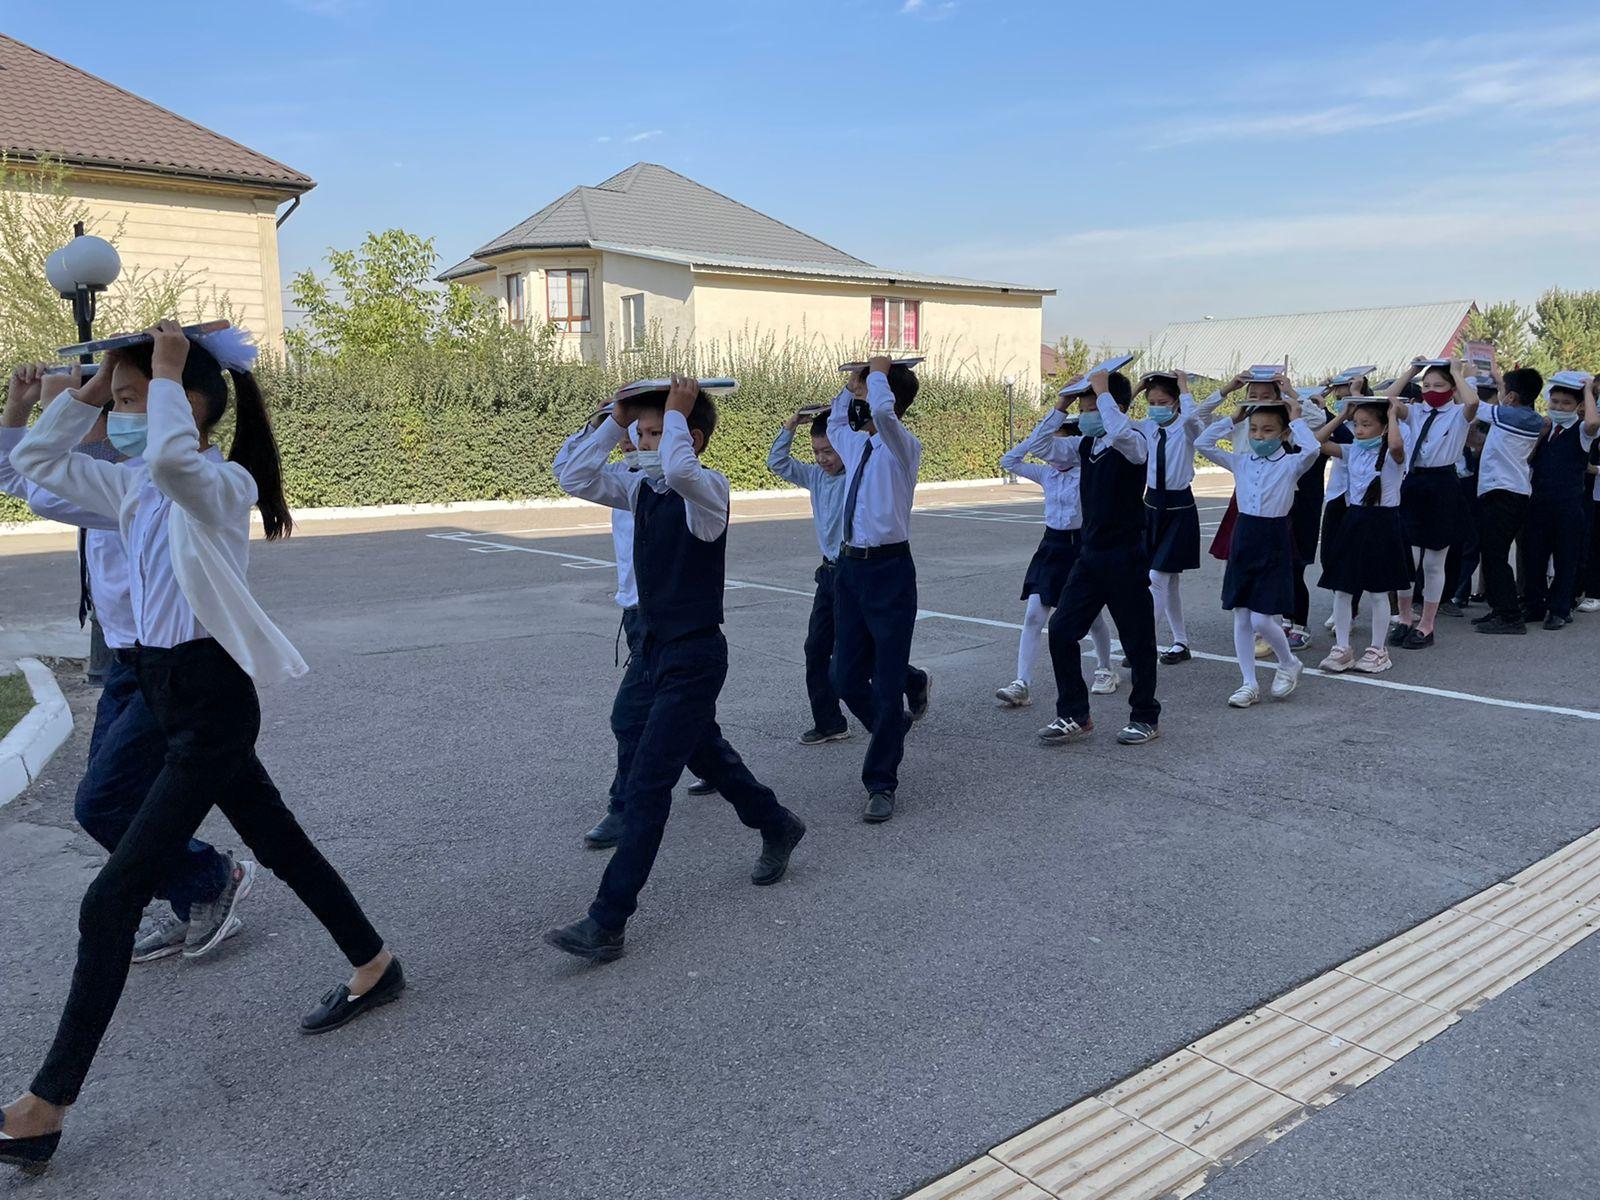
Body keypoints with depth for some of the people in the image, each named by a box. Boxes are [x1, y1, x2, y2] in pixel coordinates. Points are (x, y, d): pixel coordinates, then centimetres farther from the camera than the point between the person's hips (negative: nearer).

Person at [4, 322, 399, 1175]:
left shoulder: (225, 484, -16)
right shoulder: (137, 489, 9)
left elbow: (173, 459, -39)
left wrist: (166, 373, -24)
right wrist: (93, 387, 6)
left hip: (211, 702, -9)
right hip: (169, 692, 10)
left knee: (111, 900, -5)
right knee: (280, 847, 20)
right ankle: (374, 967, 37)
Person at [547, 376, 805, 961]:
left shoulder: (708, 489, -16)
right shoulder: (641, 487, 6)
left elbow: (679, 470, -40)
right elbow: (575, 479, 0)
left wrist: (678, 410, -25)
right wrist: (615, 421, -3)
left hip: (695, 655, -9)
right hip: (657, 648, 9)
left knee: (647, 784, -8)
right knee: (706, 753, 25)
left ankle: (607, 922, -2)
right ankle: (777, 826, 49)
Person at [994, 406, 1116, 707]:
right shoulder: (1046, 473, 5)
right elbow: (1008, 461, 8)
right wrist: (1033, 437, -2)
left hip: (1082, 546, -4)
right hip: (1051, 546, 4)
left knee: (1092, 617, 11)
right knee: (1033, 617, -6)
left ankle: (1105, 670, 35)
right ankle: (1022, 685, -7)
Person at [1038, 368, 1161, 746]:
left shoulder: (1134, 442, -14)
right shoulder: (1085, 444, 8)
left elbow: (1119, 431, -38)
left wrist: (1101, 390, -25)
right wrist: (1061, 406, 8)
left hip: (1126, 555, -7)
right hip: (1090, 554, 7)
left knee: (1137, 639, 5)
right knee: (1061, 629, 2)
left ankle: (1146, 717, 22)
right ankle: (1074, 716, 11)